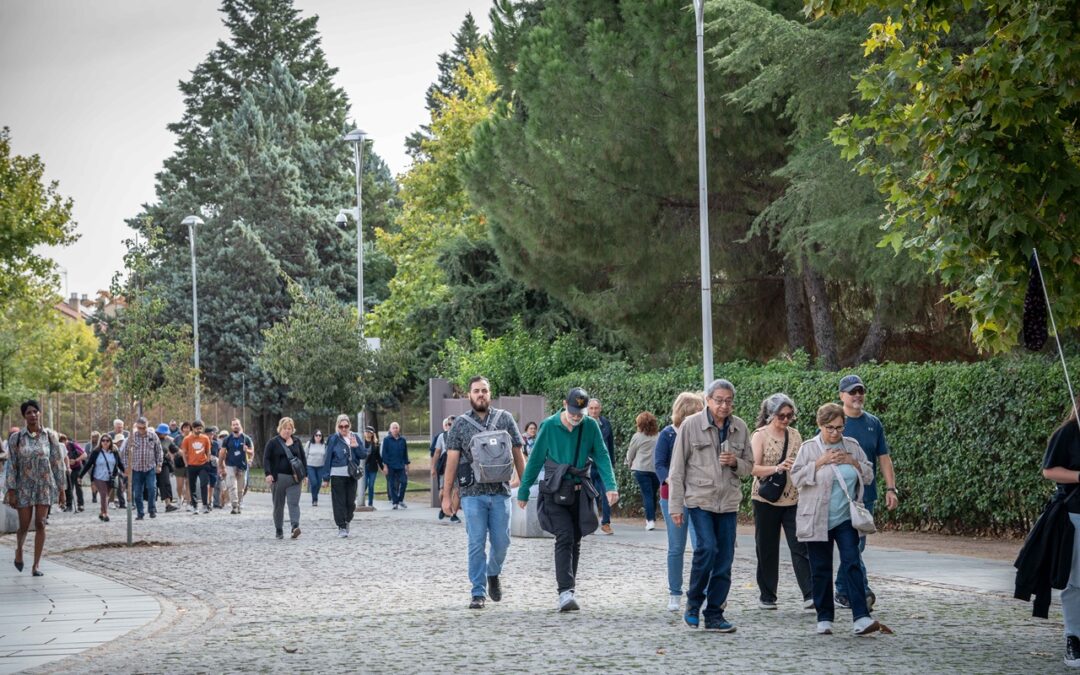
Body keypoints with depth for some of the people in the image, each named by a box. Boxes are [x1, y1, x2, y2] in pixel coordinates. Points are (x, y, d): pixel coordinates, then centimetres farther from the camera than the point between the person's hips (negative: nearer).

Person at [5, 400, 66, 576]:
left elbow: (58, 463, 3)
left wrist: (61, 489, 2)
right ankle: (19, 549, 34)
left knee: (40, 524, -3)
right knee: (24, 525, 2)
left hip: (45, 485, 1)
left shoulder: (50, 436, 0)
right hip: (24, 486, -1)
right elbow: (11, 465, -2)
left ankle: (37, 565, 3)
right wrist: (11, 492, -7)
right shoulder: (16, 438, -3)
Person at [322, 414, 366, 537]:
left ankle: (347, 520, 28)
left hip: (352, 475, 3)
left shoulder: (355, 438, 8)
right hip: (337, 475, -3)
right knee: (339, 502, -3)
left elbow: (364, 455, 6)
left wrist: (356, 446, -13)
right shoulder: (334, 439, -3)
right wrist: (326, 477, -6)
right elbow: (328, 458, -3)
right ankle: (341, 527, 1)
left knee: (351, 502, 6)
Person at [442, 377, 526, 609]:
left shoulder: (505, 419, 7)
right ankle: (478, 593, 4)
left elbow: (518, 455, 11)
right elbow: (451, 461, 3)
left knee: (501, 541, 2)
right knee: (476, 544, -3)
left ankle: (493, 574, 32)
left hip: (501, 492, 1)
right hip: (473, 494, -1)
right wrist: (446, 495, -2)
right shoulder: (460, 424, 4)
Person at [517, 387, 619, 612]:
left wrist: (611, 486, -16)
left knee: (575, 542, 10)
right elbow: (535, 460, 1)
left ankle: (569, 588, 23)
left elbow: (602, 457, -2)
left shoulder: (591, 426, 0)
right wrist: (523, 492, 4)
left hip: (580, 492, 3)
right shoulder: (549, 426, -5)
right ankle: (565, 591, -22)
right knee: (565, 538, -16)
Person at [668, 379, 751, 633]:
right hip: (699, 498, -4)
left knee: (724, 559, 3)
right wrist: (675, 505, -4)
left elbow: (749, 466, 15)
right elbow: (677, 469, -2)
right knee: (707, 548, -19)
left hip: (728, 502, 4)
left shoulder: (740, 428, 5)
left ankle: (714, 615, 12)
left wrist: (735, 463, -9)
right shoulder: (691, 425, -4)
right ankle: (693, 603, 1)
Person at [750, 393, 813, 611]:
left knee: (800, 547, -7)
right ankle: (767, 596, 16)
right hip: (766, 500, -3)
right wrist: (777, 468, -26)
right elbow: (754, 468, -12)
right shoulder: (760, 435, -3)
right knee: (767, 549, 6)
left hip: (793, 499, 3)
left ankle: (810, 595, -11)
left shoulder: (794, 434, 10)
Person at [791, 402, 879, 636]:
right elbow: (796, 477, -7)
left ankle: (861, 619, -16)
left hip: (846, 519, 2)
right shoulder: (809, 448, -1)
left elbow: (868, 476, 12)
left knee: (852, 564, -10)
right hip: (817, 520, -1)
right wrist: (820, 462, -16)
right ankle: (824, 619, 14)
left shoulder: (852, 447, 8)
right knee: (821, 570, 4)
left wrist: (853, 462, -6)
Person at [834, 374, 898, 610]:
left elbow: (884, 458, 12)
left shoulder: (873, 423, 10)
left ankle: (843, 592, 18)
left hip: (867, 494, 5)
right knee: (851, 543, -13)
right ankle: (862, 590, -16)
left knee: (856, 545, 8)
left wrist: (891, 488, 4)